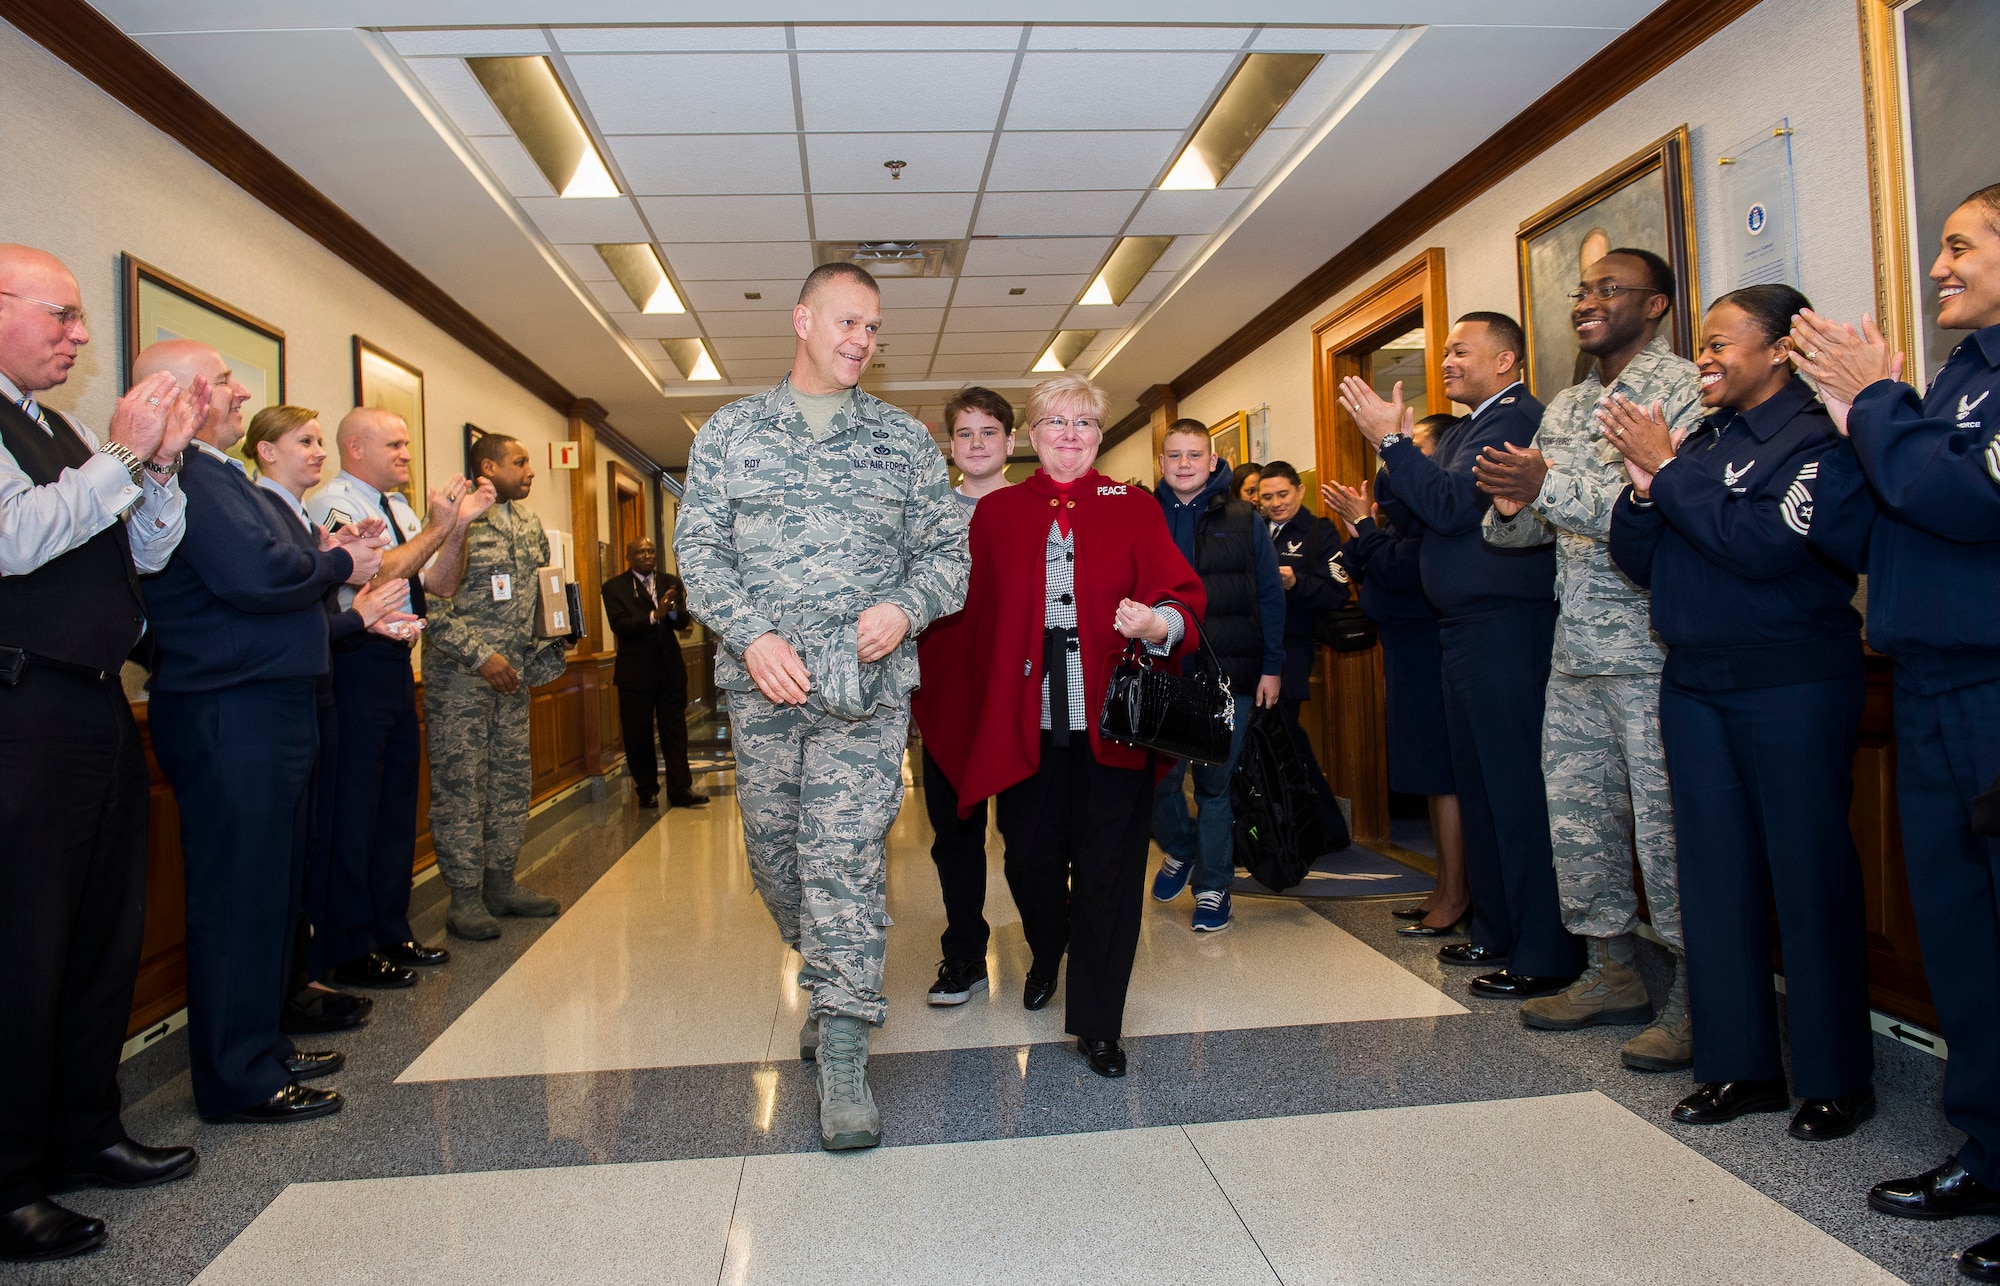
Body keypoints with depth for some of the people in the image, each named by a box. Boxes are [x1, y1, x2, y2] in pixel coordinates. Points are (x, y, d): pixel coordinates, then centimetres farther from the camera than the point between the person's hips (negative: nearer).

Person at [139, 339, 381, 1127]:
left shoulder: (214, 473, 20)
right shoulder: (188, 475, -15)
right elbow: (256, 575, -27)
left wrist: (326, 556, 3)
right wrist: (339, 564, -10)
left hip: (263, 710, 11)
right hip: (231, 713, -11)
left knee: (266, 889, 18)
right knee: (239, 896, -3)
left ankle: (259, 1046, 30)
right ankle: (238, 1081, 8)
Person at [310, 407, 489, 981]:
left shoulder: (399, 509, 16)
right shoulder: (333, 503, -9)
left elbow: (441, 583, 12)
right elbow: (375, 574, -23)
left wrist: (460, 524, -1)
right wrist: (437, 526, -19)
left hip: (396, 663, 9)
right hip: (357, 664, -9)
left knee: (397, 800, 14)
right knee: (352, 808, -3)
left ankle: (391, 933, 25)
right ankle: (347, 951, 6)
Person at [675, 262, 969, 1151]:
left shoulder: (905, 441, 10)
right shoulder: (729, 433, 10)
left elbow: (946, 550, 9)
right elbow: (699, 548, 4)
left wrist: (905, 607, -12)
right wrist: (752, 635, -11)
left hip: (868, 685, -1)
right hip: (763, 683, 2)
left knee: (845, 855, -7)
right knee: (773, 851, 11)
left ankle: (842, 1058, 1)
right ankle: (833, 980, 37)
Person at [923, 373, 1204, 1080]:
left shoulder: (1134, 509, 6)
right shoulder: (996, 513, 9)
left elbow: (1181, 593, -4)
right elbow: (976, 617, 6)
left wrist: (1160, 624, -25)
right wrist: (972, 714, -1)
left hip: (1112, 724, -1)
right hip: (1027, 723, 1)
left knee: (1107, 869, 0)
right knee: (1031, 858, 10)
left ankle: (1097, 1023, 15)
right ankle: (1046, 958, 43)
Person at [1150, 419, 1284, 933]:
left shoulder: (1242, 521, 5)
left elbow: (1270, 596, 6)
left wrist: (1272, 666, 1)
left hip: (1229, 676, 0)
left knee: (1215, 782, 6)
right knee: (1157, 777, -1)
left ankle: (1213, 885, 21)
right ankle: (1179, 849, 30)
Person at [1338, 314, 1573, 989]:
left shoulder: (1518, 419, -11)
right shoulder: (1462, 430, 19)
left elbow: (1451, 506, -20)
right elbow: (1420, 516, 16)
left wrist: (1393, 439, -14)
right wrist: (1392, 447, 5)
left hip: (1507, 627, -10)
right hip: (1465, 629, 10)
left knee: (1516, 788, -6)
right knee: (1478, 784, 15)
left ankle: (1546, 951, 2)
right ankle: (1496, 928, 26)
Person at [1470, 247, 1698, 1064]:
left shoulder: (1685, 389, -6)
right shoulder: (1564, 408, 18)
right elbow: (1537, 521, 18)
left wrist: (1552, 487, -25)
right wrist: (1511, 508, -5)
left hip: (1651, 648, -7)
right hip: (1575, 648, 8)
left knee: (1668, 821, -3)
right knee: (1576, 811, 11)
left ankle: (1694, 996, 11)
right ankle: (1612, 974, 25)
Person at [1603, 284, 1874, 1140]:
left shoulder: (1815, 436, -7)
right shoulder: (1697, 441, 13)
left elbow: (1765, 544, -21)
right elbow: (1638, 560, 9)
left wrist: (1670, 471, -13)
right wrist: (1643, 489, -7)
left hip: (1793, 689, -6)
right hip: (1694, 686, 7)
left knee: (1810, 879, 2)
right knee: (1715, 876, 10)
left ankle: (1834, 1079, 16)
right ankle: (1739, 1065, 21)